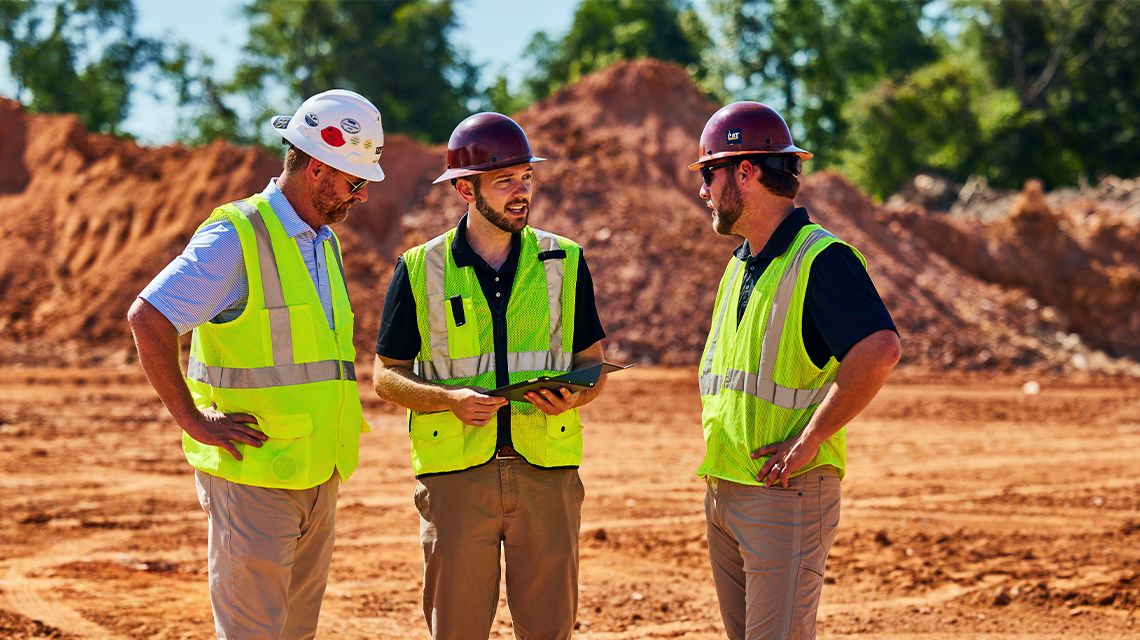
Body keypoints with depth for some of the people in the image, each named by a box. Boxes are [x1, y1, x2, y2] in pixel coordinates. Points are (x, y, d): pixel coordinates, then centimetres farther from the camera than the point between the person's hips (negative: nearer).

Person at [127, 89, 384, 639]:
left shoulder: (323, 241, 15)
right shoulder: (237, 235, -12)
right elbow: (147, 319, -19)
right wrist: (194, 422, -17)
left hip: (318, 477, 8)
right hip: (252, 475, -8)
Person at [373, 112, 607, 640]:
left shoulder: (564, 262, 7)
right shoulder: (420, 270, 2)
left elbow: (592, 362, 12)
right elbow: (387, 377, 5)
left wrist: (573, 397, -11)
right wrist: (451, 399, -15)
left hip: (547, 471, 1)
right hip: (455, 475, -1)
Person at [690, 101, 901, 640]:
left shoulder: (820, 260, -14)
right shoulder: (740, 267, 16)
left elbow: (879, 349, -29)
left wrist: (807, 443, -24)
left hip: (786, 493, -9)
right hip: (723, 492, 9)